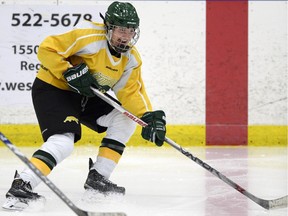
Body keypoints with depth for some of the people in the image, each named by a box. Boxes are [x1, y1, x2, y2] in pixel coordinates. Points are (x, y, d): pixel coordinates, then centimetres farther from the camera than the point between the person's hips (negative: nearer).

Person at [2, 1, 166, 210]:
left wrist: (150, 117, -23)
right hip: (52, 89, -8)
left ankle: (98, 177, 8)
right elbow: (47, 49, -24)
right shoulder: (89, 37, -26)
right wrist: (71, 74, -29)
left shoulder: (131, 58, -3)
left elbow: (131, 91, -7)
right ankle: (21, 186, -32)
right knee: (63, 142, -27)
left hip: (85, 96, 9)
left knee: (125, 119, 4)